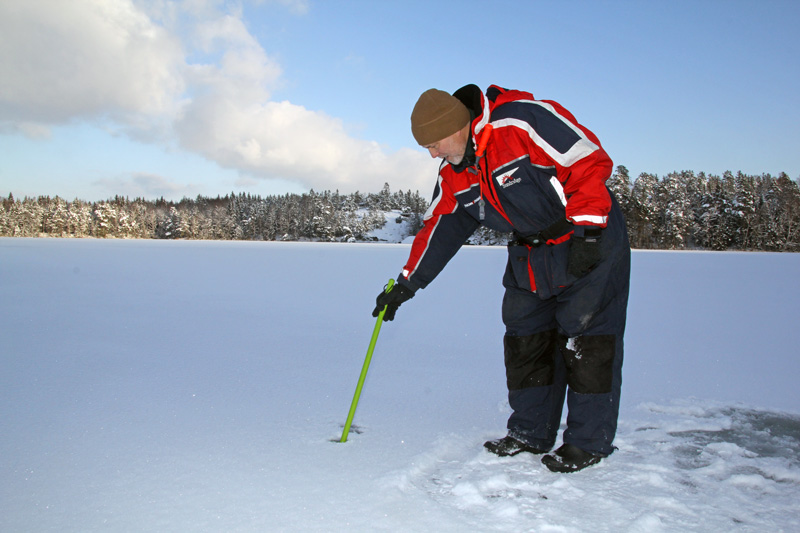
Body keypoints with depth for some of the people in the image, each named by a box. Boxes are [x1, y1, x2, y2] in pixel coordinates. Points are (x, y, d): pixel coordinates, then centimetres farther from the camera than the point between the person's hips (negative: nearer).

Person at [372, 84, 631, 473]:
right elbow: (439, 228, 7)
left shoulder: (525, 121, -23)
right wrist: (406, 285, 4)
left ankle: (589, 442, 5)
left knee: (585, 337, -6)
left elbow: (590, 161, -22)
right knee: (524, 335, 5)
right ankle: (531, 433, 17)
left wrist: (586, 234, -26)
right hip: (531, 252, 7)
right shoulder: (454, 175, 1)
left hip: (590, 240, -7)